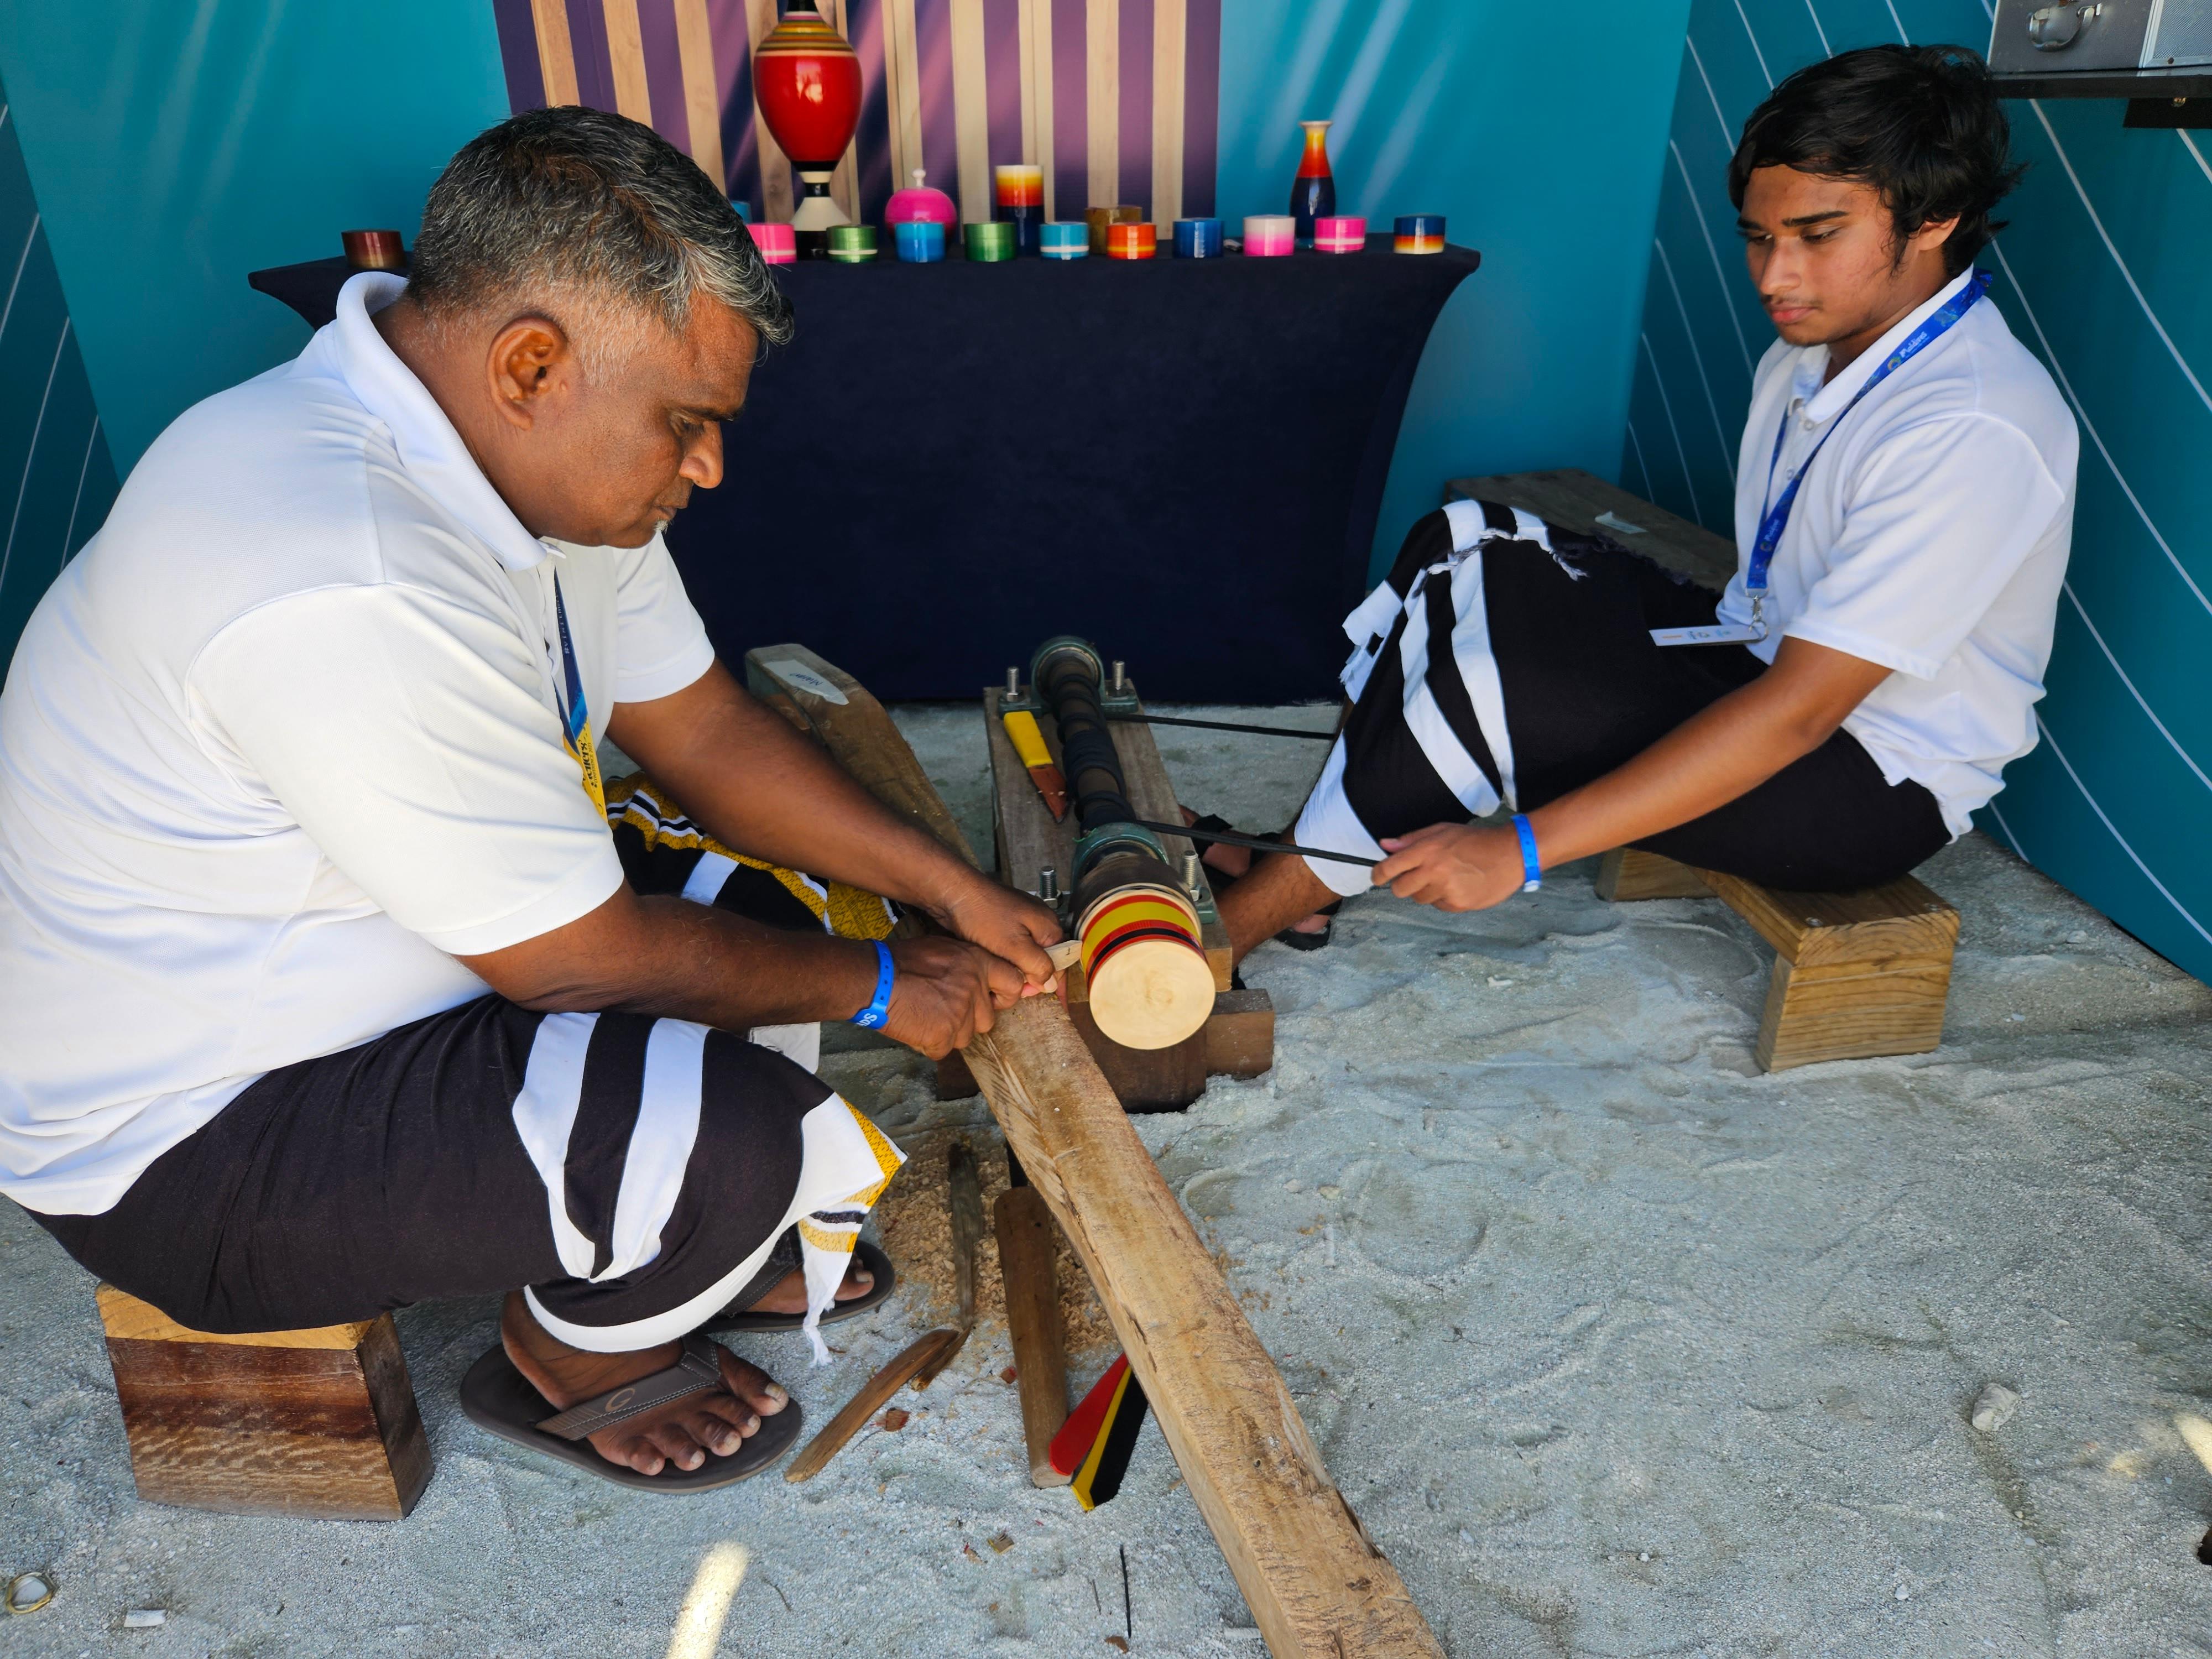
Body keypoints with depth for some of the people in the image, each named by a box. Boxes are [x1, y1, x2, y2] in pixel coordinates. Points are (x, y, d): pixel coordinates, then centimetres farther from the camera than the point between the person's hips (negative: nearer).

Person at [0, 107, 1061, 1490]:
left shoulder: (529, 445, -7)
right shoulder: (350, 593, -36)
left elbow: (698, 726, 1)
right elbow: (576, 959, -27)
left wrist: (950, 887, -3)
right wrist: (877, 987, -13)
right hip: (186, 1138, -9)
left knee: (773, 889, 4)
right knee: (736, 1135, -25)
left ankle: (705, 1248, 25)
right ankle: (569, 1361, 10)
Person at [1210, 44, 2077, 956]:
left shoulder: (1973, 434, -25)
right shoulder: (1810, 354, 4)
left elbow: (1798, 711, -30)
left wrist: (1521, 846, -33)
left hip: (1873, 785, -9)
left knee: (1495, 678, -29)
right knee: (1464, 549, -6)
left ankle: (1255, 911, -13)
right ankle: (1306, 866, -10)